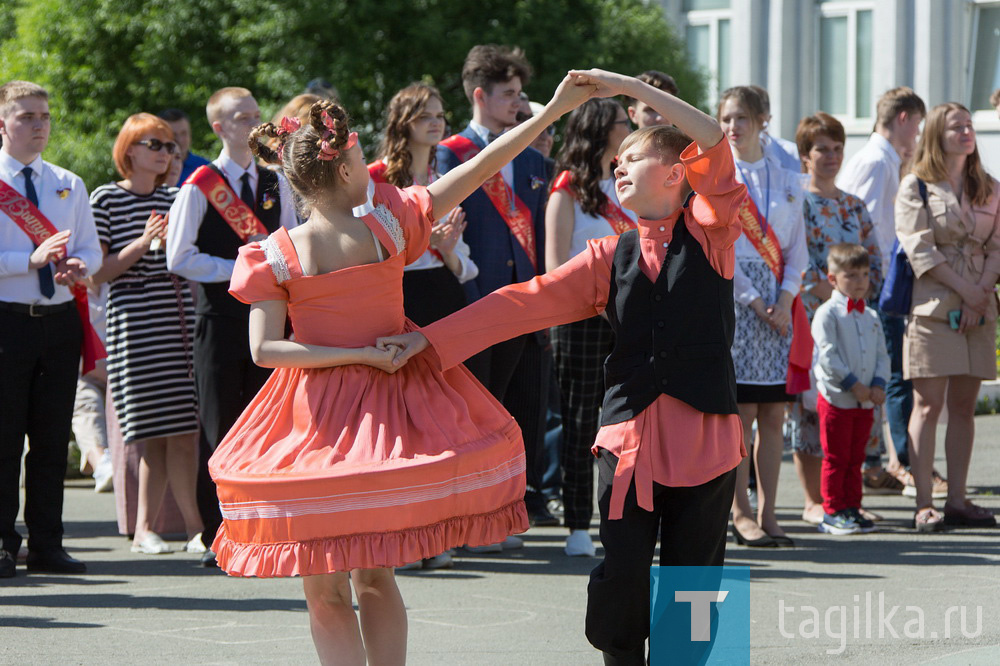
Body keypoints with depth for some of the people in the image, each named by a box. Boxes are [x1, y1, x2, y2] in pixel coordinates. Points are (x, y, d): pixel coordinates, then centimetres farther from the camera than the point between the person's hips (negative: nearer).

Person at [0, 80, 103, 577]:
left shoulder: (69, 186, 14)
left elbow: (91, 250, 11)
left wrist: (77, 267, -11)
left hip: (60, 318, 5)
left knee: (53, 438, 7)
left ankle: (46, 545, 13)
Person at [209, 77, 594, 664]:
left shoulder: (274, 254, -8)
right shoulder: (388, 220, -7)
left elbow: (264, 349, -12)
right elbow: (479, 169, -2)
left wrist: (359, 356, -6)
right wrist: (553, 110, 3)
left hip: (317, 414, -2)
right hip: (388, 406, 2)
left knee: (326, 589, 4)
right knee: (375, 576, 14)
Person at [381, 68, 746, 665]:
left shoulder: (710, 230, 5)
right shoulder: (610, 258, 13)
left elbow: (714, 141, -10)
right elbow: (526, 302, 7)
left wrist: (630, 86, -11)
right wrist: (429, 338, 0)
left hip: (705, 430, -2)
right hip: (630, 430, 2)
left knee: (693, 576, 3)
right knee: (621, 575, -5)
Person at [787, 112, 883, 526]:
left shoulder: (854, 206, 16)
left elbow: (874, 259, 14)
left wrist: (859, 292, -3)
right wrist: (826, 291, -18)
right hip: (810, 316, -5)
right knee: (810, 402, -5)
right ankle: (813, 501, 1)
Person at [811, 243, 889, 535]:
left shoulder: (871, 317, 14)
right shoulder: (827, 314, -7)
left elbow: (882, 354, 13)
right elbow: (827, 356, -15)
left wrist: (878, 385, -4)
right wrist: (853, 385, -16)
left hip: (865, 401, 6)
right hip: (836, 399, -6)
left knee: (855, 459, 10)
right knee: (836, 459, -3)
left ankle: (852, 508, 16)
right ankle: (833, 511, 2)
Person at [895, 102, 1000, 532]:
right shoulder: (915, 187, 0)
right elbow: (919, 249, -8)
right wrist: (965, 291, -13)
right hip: (933, 304, -5)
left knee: (964, 405, 4)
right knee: (929, 404, -7)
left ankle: (957, 500, 8)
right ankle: (924, 504, -7)